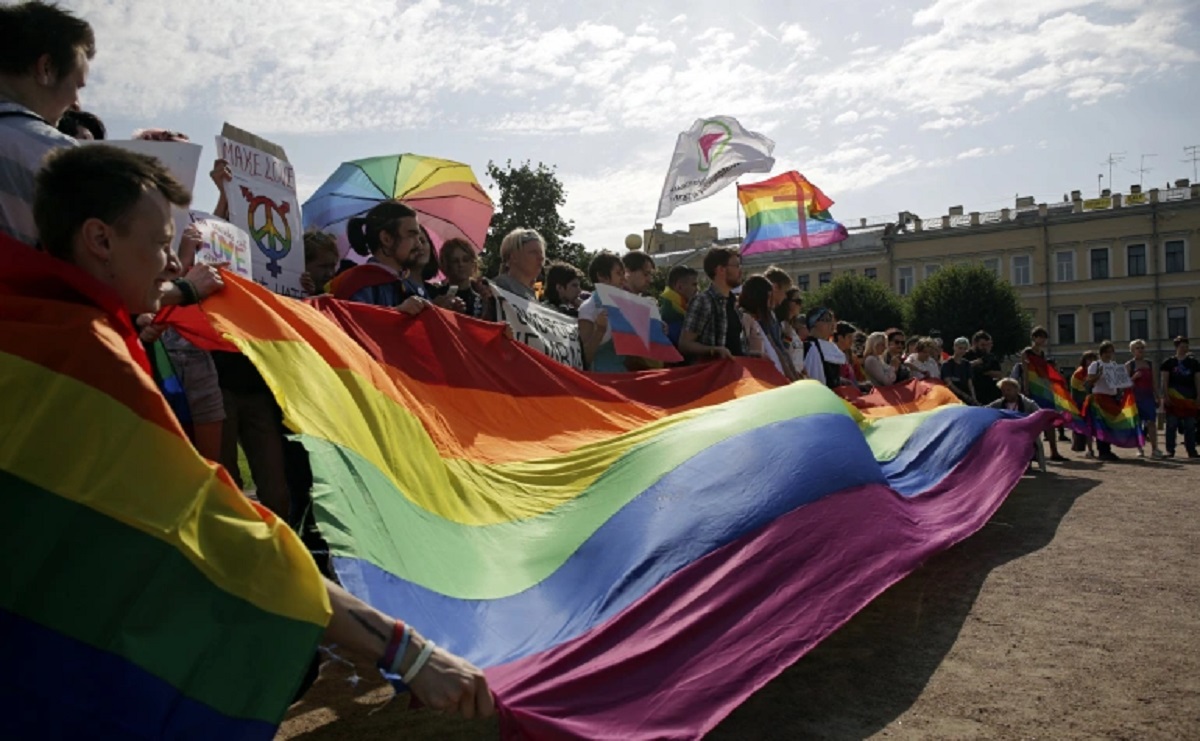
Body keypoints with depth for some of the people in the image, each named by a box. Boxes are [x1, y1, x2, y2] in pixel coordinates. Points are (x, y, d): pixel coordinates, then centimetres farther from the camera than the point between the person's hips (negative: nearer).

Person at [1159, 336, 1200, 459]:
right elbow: (1164, 381, 0)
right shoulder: (1168, 362, 5)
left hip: (1189, 398, 3)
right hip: (1173, 397, -3)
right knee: (1172, 424, -2)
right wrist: (1165, 396, -10)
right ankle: (1170, 450, 2)